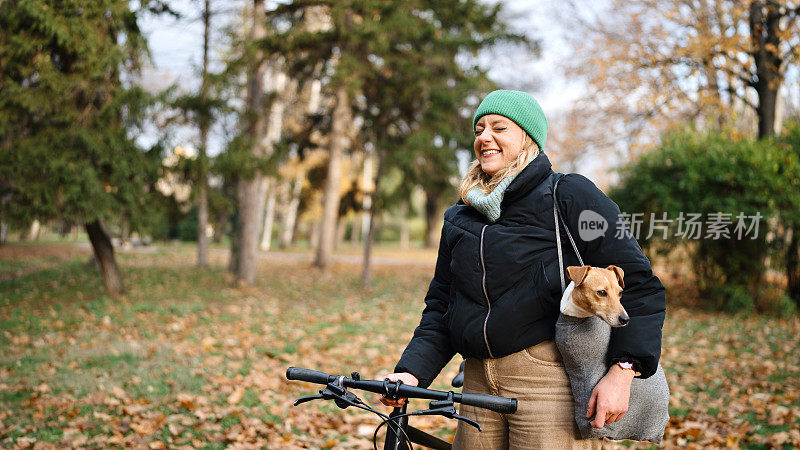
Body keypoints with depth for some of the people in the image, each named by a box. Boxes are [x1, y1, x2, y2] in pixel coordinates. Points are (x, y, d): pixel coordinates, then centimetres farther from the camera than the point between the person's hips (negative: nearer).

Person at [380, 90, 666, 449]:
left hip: (552, 379, -5)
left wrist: (621, 372, -16)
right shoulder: (458, 218, 16)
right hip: (479, 383, 5)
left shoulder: (569, 195, -2)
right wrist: (413, 372, -1)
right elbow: (440, 305, 15)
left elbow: (639, 284, -6)